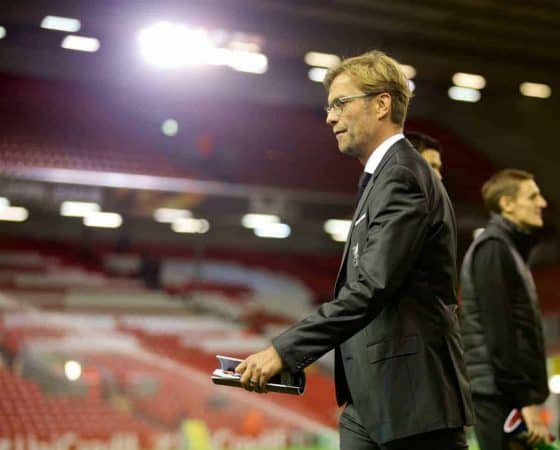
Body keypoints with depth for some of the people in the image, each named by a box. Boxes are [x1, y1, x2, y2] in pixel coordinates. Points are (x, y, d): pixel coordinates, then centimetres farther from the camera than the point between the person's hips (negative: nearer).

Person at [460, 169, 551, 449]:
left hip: (504, 391, 9)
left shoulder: (510, 249, 21)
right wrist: (525, 400, -19)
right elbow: (499, 331, -17)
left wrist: (527, 394, 15)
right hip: (498, 391, -9)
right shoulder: (493, 248, -9)